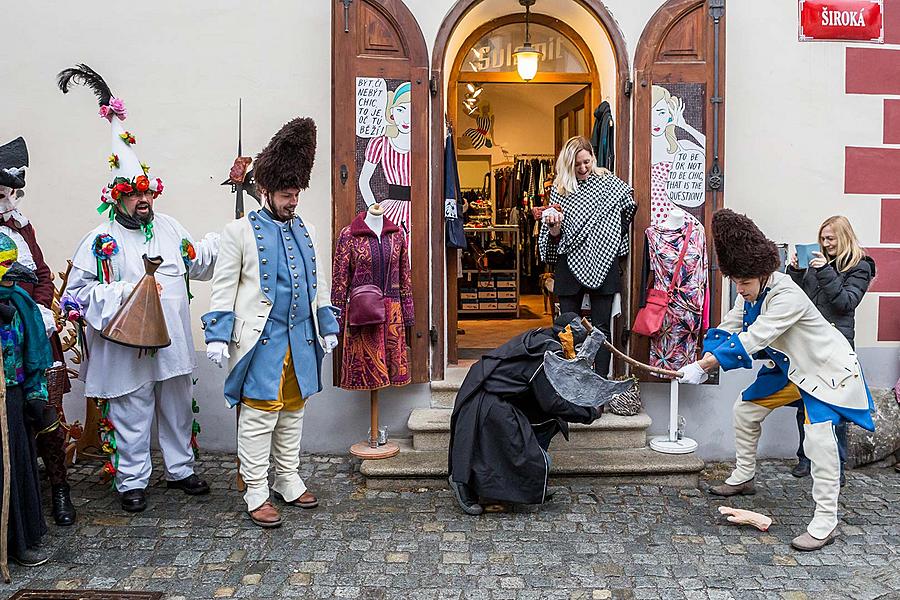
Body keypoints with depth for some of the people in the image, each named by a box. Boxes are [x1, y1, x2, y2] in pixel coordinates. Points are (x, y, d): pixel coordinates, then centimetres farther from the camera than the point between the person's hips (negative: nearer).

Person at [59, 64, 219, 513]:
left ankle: (180, 470, 34)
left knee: (178, 410, 16)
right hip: (127, 347, -4)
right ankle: (132, 481, 25)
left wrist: (226, 240, 10)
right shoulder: (100, 239, -7)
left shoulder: (169, 228, 8)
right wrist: (127, 291, -19)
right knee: (131, 417, 7)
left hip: (173, 342, 5)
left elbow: (197, 262, 21)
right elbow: (79, 291, -7)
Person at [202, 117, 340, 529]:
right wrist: (217, 335, -11)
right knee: (259, 416, -1)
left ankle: (288, 481, 28)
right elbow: (224, 287, -4)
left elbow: (318, 284, 19)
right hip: (262, 341, -5)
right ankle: (257, 493, 12)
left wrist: (327, 326, 16)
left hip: (301, 341, 6)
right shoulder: (240, 231, -2)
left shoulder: (305, 231, 14)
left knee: (292, 412, 14)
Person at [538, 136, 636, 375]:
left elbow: (628, 210, 17)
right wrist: (553, 229, -15)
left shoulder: (609, 182, 4)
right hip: (570, 265, 1)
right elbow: (554, 238, 8)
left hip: (603, 265, -1)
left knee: (601, 327, 3)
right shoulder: (560, 189, 5)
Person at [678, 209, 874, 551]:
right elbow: (727, 330, -7)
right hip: (790, 369, 9)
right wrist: (703, 362, -26)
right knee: (745, 410, 12)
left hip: (828, 368, -9)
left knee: (818, 434, -24)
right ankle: (743, 478, 30)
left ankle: (826, 521, -13)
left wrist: (704, 367, -41)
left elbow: (752, 339, -39)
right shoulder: (751, 295, -5)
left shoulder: (787, 296, -32)